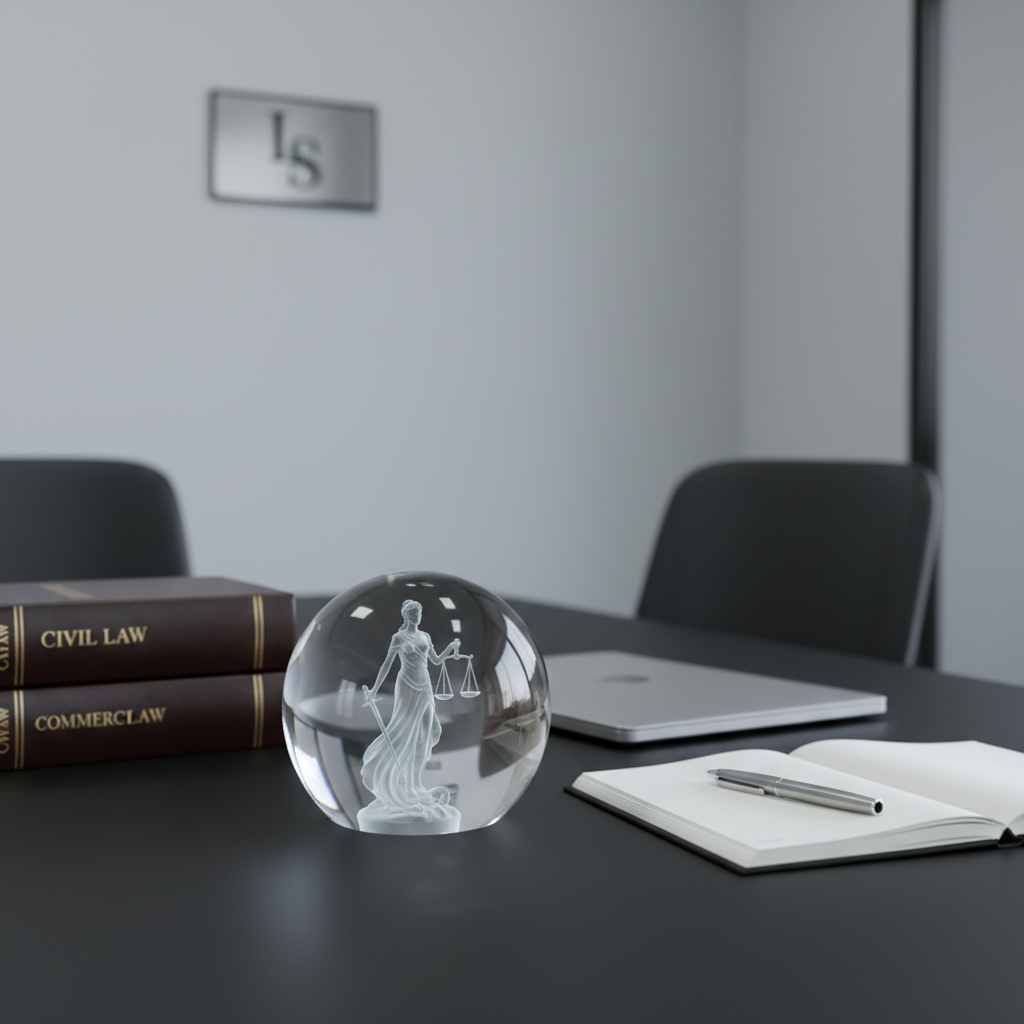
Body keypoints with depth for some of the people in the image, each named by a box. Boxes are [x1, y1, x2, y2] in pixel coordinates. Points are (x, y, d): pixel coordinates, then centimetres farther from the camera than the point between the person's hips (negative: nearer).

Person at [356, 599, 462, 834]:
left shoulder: (425, 636, 12)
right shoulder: (399, 637, -5)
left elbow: (436, 660, 17)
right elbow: (387, 664, -6)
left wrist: (450, 650, -1)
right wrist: (375, 689, -9)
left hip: (424, 686, 6)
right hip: (407, 685, -6)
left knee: (429, 728, 3)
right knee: (404, 726, -6)